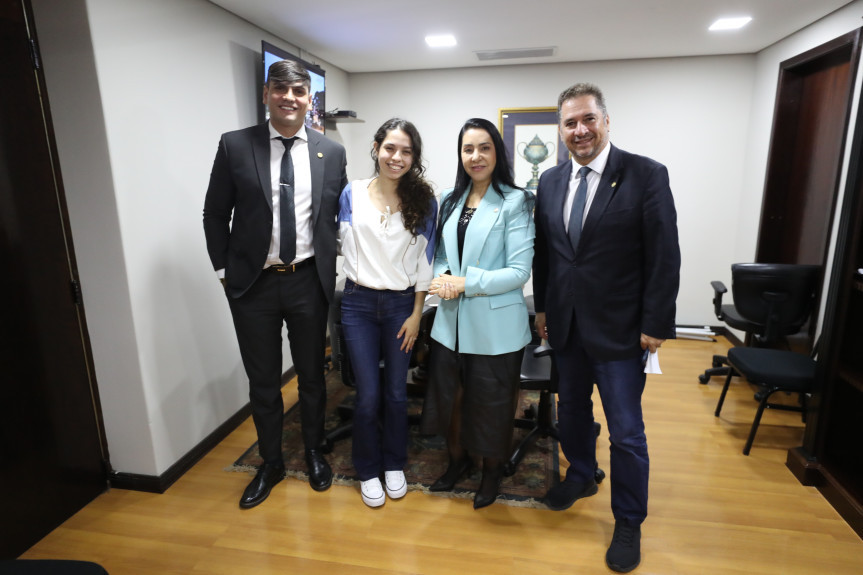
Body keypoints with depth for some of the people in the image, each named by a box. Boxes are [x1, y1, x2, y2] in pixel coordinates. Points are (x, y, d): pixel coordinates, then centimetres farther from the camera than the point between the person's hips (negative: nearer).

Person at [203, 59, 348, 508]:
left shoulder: (331, 152, 1)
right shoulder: (235, 146, -2)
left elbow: (339, 216, 7)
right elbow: (215, 215, 3)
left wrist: (331, 270, 2)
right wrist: (224, 270, -2)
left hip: (309, 282, 1)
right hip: (253, 285, 0)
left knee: (311, 375, 16)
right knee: (262, 381, 14)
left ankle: (314, 453, 40)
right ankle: (270, 463, 36)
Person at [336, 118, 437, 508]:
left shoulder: (424, 201, -2)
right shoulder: (352, 193, 0)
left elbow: (425, 261, -1)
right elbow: (341, 243, 11)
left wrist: (416, 314, -2)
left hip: (401, 304, 0)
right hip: (359, 303, 0)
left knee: (396, 391, 10)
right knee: (368, 394, 4)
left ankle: (394, 465, 34)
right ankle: (368, 471, 27)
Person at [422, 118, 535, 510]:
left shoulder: (514, 202, -8)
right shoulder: (450, 200, 9)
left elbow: (520, 271, -13)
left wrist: (465, 283, -19)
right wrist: (442, 277, -8)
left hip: (495, 325, -5)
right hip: (451, 320, 5)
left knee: (491, 402, 12)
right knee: (448, 394, 16)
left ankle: (493, 470, 38)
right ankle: (457, 458, 43)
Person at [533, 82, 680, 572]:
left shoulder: (646, 175, -10)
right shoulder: (550, 181, 5)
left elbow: (664, 257, -11)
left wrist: (655, 325, -12)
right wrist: (542, 306, 9)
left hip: (619, 329, -4)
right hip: (565, 325, 5)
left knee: (626, 433, 6)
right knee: (572, 410, 21)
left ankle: (629, 523, 29)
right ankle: (581, 477, 47)